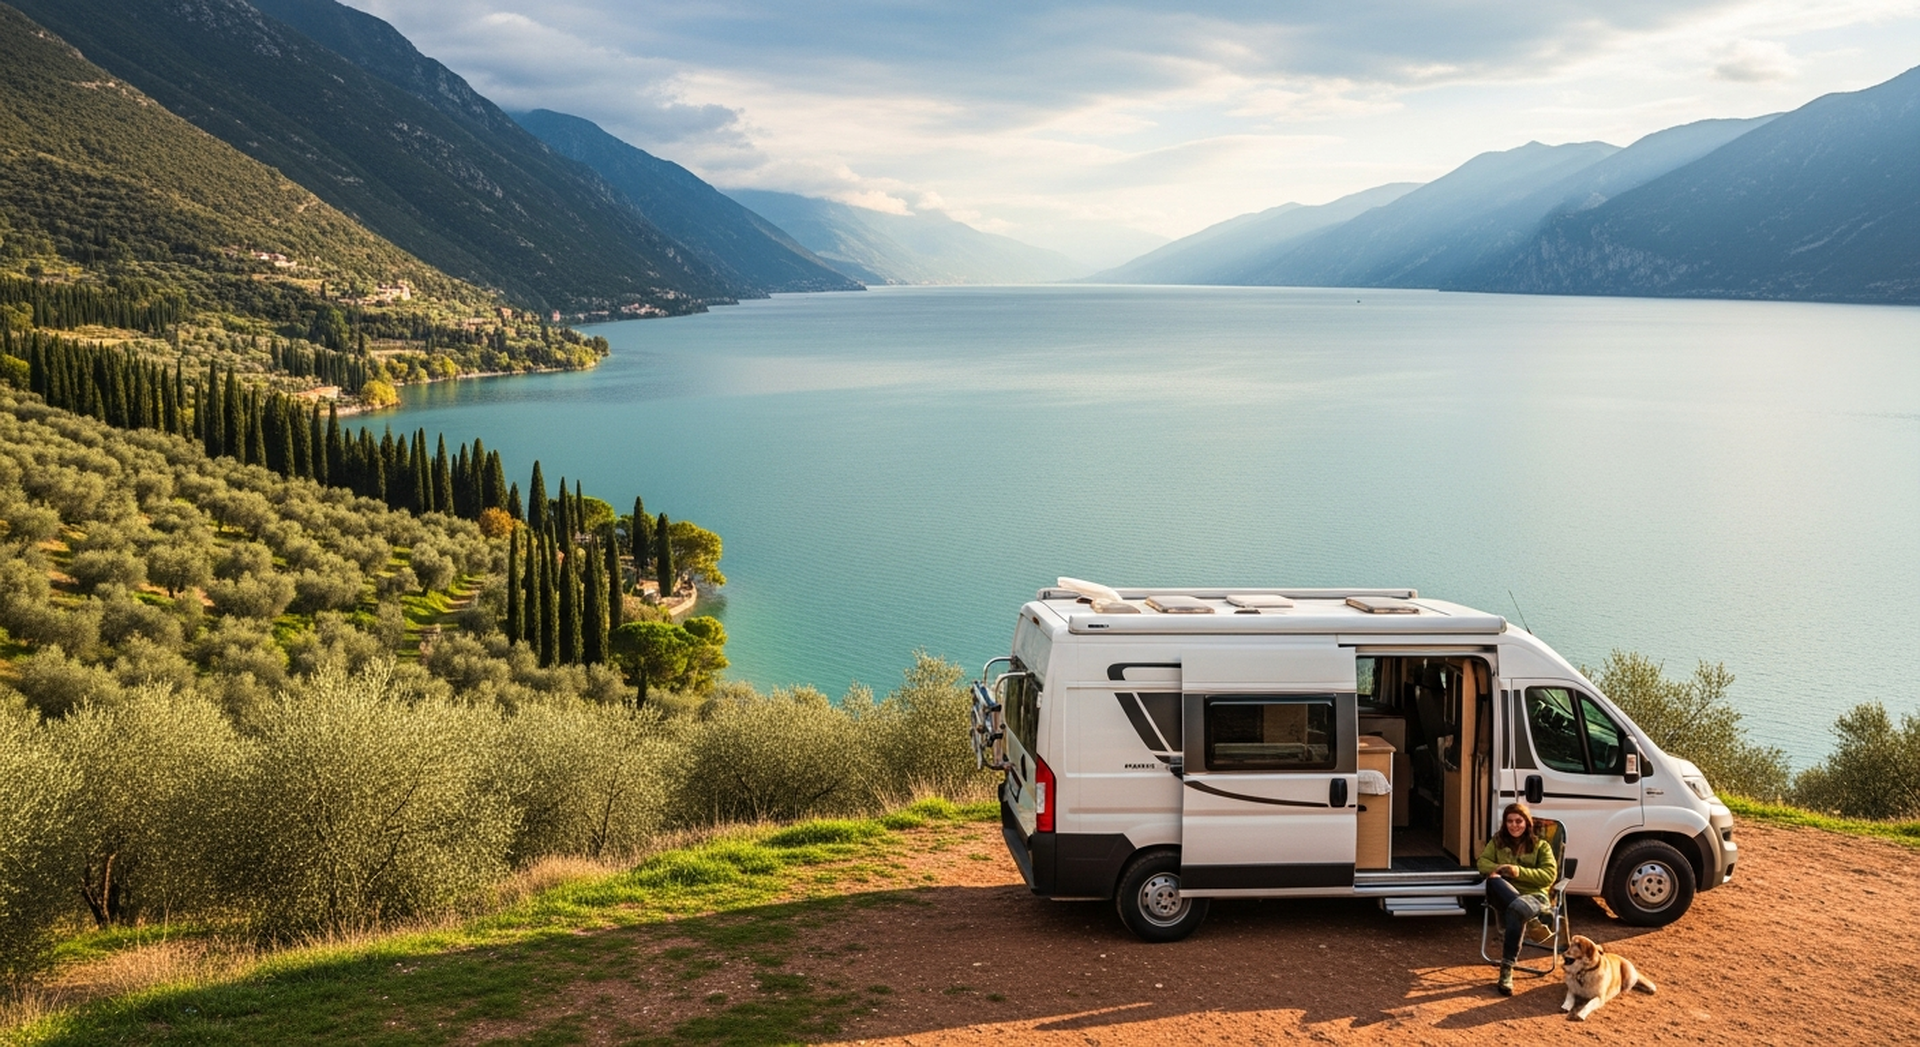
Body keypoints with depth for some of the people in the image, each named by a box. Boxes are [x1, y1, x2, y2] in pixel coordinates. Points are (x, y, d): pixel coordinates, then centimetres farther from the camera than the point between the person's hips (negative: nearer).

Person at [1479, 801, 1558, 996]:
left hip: (1534, 896, -3)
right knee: (1493, 880, -35)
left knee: (1516, 910, -41)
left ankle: (1507, 970, -40)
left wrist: (1520, 872, -16)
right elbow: (1483, 863, 8)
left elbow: (1550, 875, -3)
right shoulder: (1498, 841, 17)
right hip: (1504, 897, 3)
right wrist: (1498, 868, -15)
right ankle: (1532, 923, -37)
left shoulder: (1541, 846, 9)